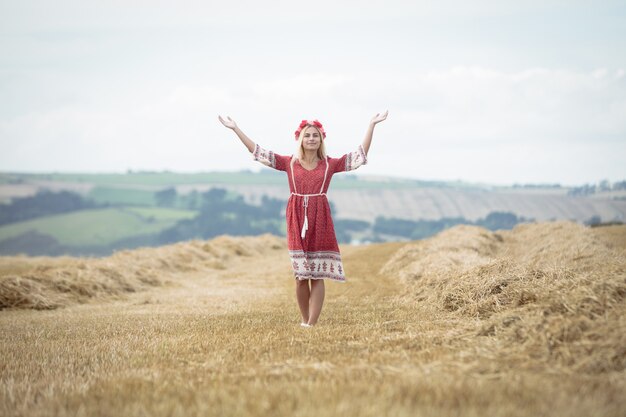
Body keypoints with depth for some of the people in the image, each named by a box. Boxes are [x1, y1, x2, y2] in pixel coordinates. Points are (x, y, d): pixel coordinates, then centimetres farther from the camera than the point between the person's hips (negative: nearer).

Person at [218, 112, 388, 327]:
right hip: (297, 220, 1)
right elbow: (257, 151, 6)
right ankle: (305, 320, 17)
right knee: (301, 275, 3)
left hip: (320, 221, -1)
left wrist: (372, 124, -2)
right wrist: (235, 128, 3)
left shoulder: (330, 164, 5)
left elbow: (361, 153, 3)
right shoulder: (289, 163, 6)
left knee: (317, 275, -3)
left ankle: (312, 324, -1)